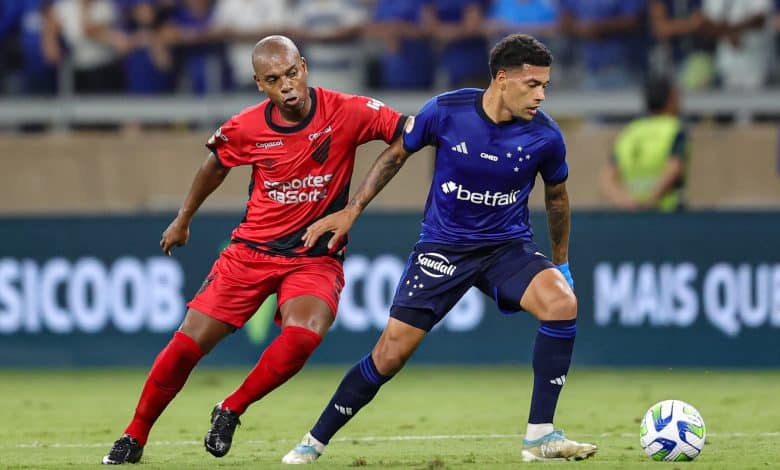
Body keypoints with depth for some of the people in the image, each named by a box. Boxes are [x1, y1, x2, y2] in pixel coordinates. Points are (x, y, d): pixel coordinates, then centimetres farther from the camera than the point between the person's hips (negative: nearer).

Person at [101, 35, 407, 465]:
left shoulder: (346, 113, -16)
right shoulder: (247, 127, -8)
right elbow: (216, 166, 13)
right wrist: (183, 219, 24)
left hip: (316, 257, -2)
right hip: (252, 248, 2)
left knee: (303, 335, -30)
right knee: (187, 344, -5)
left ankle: (231, 411, -5)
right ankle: (135, 437, 16)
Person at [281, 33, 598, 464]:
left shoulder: (544, 136, -12)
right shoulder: (446, 112, -16)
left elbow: (556, 197, 8)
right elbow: (396, 154, 3)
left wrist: (561, 262, 17)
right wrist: (351, 211, 2)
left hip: (508, 246, 1)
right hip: (442, 247, -1)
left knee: (562, 303, -28)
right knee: (391, 353, -5)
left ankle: (540, 436, -20)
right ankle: (314, 442, 15)